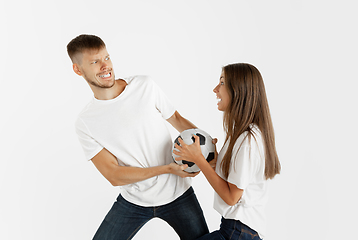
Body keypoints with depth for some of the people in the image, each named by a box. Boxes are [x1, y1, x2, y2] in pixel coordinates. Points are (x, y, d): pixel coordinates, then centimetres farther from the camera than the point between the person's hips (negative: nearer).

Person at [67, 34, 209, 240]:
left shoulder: (145, 86, -8)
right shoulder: (85, 123, -9)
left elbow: (176, 119, 3)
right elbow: (114, 176, -14)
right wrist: (167, 169, -23)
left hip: (177, 193, 1)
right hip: (134, 200, 0)